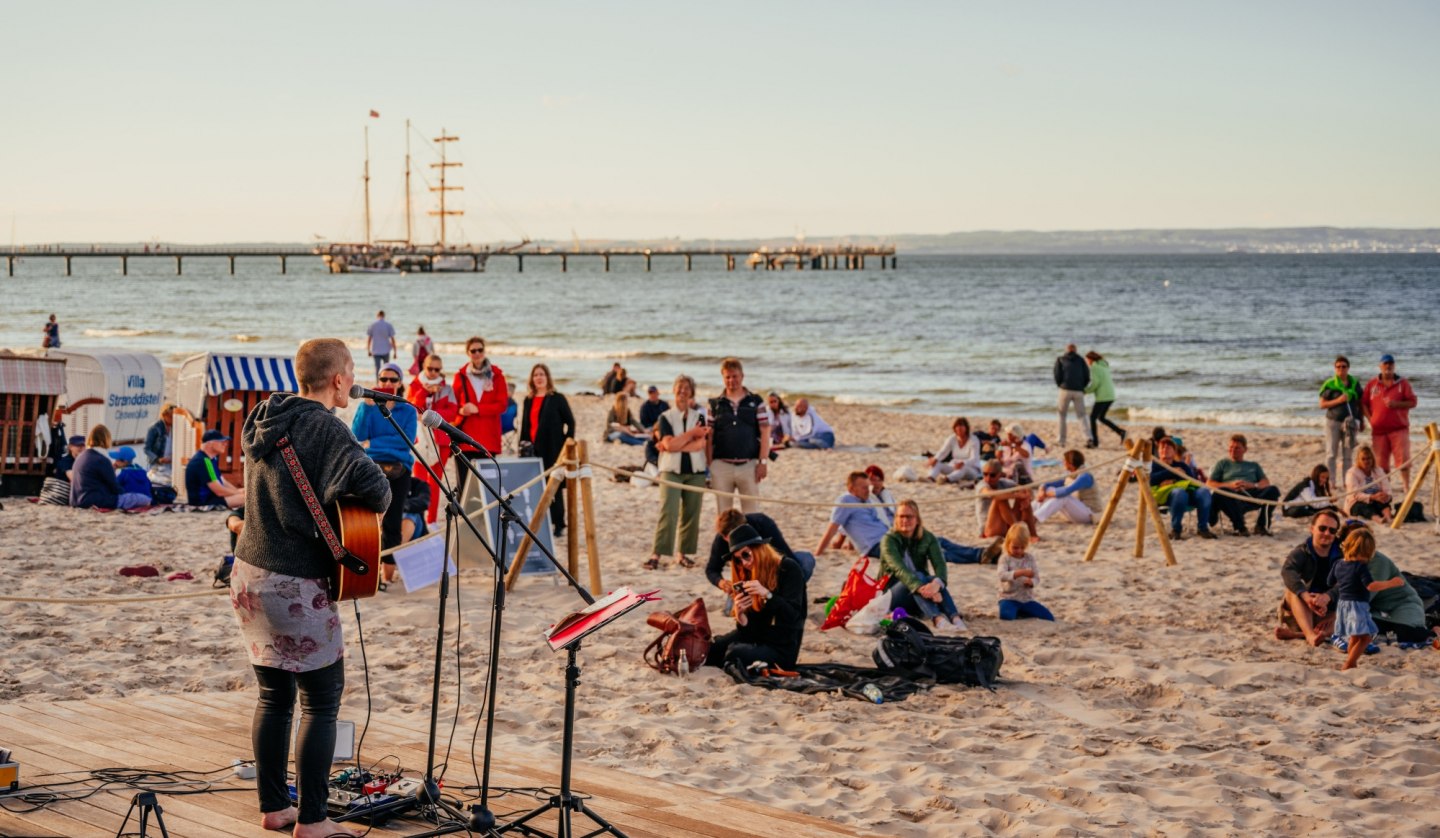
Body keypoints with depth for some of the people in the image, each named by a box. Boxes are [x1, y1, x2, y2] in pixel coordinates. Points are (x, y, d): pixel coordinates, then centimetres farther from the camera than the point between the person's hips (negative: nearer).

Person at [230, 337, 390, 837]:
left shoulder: (265, 418, 8)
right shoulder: (325, 429, -17)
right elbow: (372, 484, -30)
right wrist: (375, 510, -8)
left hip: (249, 573, 8)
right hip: (296, 585, -8)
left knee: (274, 694, 16)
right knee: (322, 699, 2)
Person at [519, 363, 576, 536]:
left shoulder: (558, 398, -2)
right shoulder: (528, 400, 13)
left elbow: (570, 422, -2)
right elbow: (525, 425, 17)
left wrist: (568, 443, -8)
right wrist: (522, 445, 11)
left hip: (553, 450, -5)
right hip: (533, 450, 5)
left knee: (554, 488, -1)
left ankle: (557, 524, 5)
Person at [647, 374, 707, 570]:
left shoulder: (699, 418, 8)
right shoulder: (665, 417, 4)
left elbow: (701, 444, -8)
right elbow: (669, 444, -11)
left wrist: (672, 445, -11)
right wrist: (692, 433, -8)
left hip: (695, 471, 2)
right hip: (672, 471, -2)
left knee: (691, 514, 4)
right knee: (668, 512, -13)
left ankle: (684, 553, 14)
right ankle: (656, 554, -15)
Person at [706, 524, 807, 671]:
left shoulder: (788, 569, -9)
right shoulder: (749, 576, 7)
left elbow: (792, 615, -20)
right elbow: (749, 630, 3)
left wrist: (767, 595, -33)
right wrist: (740, 615, -20)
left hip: (782, 648, -5)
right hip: (756, 638, 5)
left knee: (736, 654, -29)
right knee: (710, 649, -18)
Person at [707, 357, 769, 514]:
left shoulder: (755, 401, 6)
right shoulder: (715, 404, 8)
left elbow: (765, 433, 3)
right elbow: (709, 437, 7)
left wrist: (763, 461, -5)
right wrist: (709, 464, 0)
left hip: (749, 465, -1)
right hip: (721, 466, 1)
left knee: (752, 513, 2)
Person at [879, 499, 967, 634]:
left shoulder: (927, 538, 1)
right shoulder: (889, 540, -10)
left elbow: (940, 564, -17)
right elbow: (899, 568, -28)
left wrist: (937, 583, -41)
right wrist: (921, 588, -46)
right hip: (891, 594, -3)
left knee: (935, 580, -29)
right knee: (916, 576, -33)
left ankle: (956, 618, -52)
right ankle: (938, 619, -58)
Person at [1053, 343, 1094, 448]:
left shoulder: (1060, 360, 10)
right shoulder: (1081, 360, 14)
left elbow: (1057, 376, 0)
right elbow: (1087, 377, 7)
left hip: (1065, 390, -1)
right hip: (1079, 392, 1)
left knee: (1062, 415, 13)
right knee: (1081, 416, 5)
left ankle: (1062, 441, 8)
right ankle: (1089, 438, -15)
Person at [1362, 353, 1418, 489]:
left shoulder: (1403, 383, 5)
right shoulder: (1371, 384, 10)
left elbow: (1413, 402, 0)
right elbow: (1363, 403, 10)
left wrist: (1396, 404, -15)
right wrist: (1370, 419, -3)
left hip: (1399, 428, -2)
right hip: (1379, 429, 2)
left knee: (1403, 459, -8)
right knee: (1381, 462, 3)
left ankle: (1407, 486, -4)